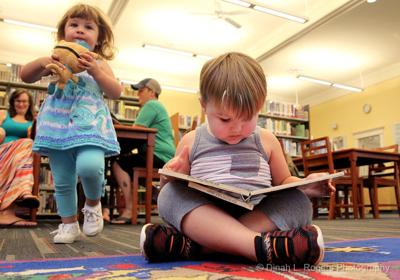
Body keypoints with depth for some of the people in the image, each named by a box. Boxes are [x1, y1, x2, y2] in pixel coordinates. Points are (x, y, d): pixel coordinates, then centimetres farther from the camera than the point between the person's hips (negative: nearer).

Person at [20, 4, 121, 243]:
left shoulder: (98, 63, 8)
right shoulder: (57, 59, 13)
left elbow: (116, 92, -4)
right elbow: (26, 77, 8)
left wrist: (95, 71, -18)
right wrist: (42, 62, -12)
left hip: (90, 124, -2)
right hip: (59, 125, 3)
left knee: (89, 166, -28)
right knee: (62, 181, 6)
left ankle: (93, 203, 3)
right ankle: (69, 224, 24)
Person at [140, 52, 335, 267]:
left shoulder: (266, 141, 12)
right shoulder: (191, 141, 9)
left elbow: (282, 182, 22)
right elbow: (172, 189, 14)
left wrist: (306, 186, 0)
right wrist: (169, 176, -10)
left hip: (258, 218, 1)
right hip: (204, 217, -1)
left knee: (298, 202, -24)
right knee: (169, 194, -25)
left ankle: (191, 246, -33)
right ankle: (262, 245, -43)